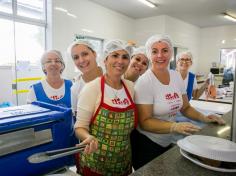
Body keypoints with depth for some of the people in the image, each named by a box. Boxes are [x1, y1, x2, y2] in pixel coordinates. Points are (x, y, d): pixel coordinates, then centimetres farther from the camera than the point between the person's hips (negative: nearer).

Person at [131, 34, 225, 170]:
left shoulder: (177, 76, -3)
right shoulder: (144, 82, -22)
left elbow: (185, 107, 8)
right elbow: (144, 122, -22)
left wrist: (204, 118, -7)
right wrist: (175, 127, -32)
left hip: (167, 142, 7)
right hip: (146, 144, -6)